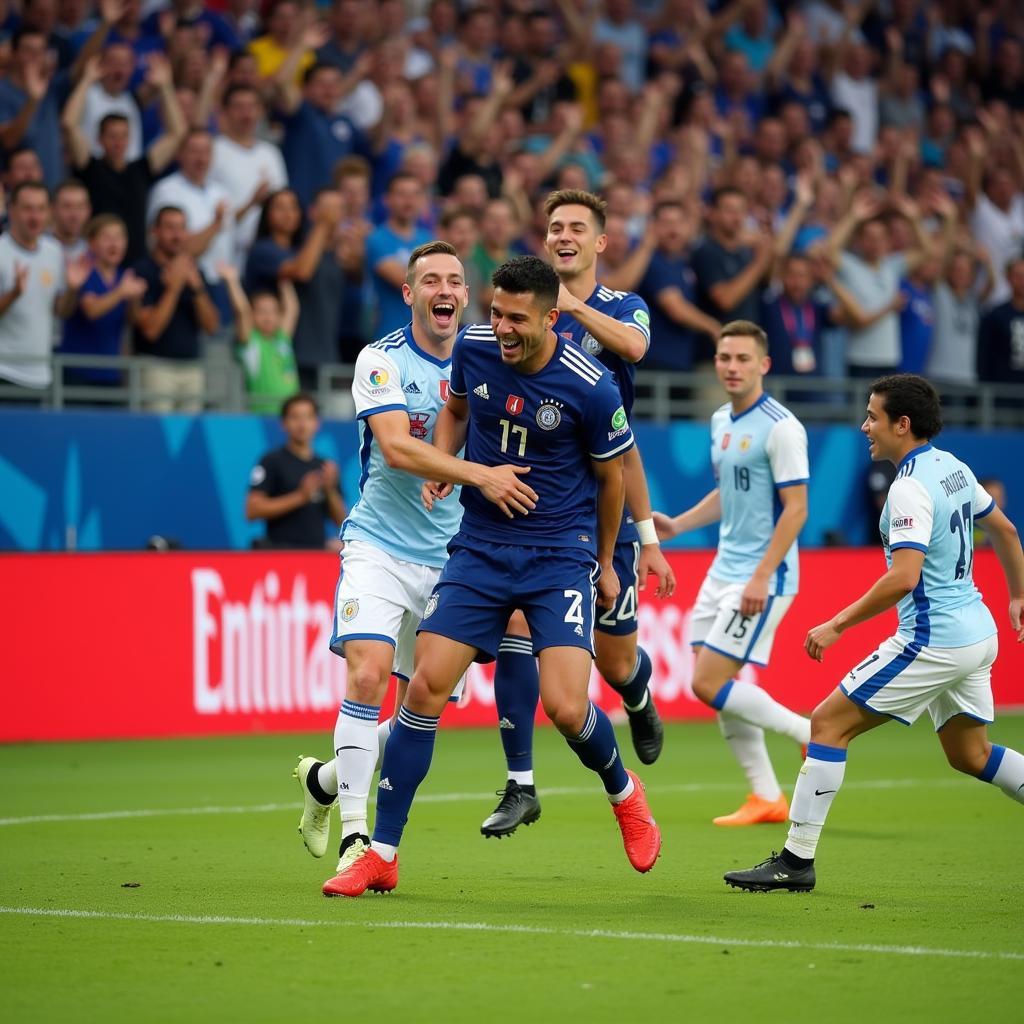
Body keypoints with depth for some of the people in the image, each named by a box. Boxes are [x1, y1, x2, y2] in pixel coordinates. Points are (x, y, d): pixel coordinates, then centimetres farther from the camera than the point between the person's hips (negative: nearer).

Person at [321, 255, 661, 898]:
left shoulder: (590, 387, -16)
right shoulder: (474, 348, -6)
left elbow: (611, 476, 1)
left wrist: (606, 565, 12)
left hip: (561, 554, -3)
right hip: (480, 548, 3)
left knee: (566, 707, -16)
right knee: (425, 687, -8)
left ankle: (625, 793, 21)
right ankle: (381, 856, 0)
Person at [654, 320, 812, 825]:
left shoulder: (780, 427, -14)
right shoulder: (721, 422, 12)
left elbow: (796, 508, -17)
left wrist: (762, 576, -22)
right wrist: (677, 524, 11)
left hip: (762, 577, -9)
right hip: (723, 571, 9)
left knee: (709, 684, -12)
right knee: (718, 689, 6)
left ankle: (814, 735, 1)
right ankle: (766, 798, 13)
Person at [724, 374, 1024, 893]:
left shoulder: (911, 488, -18)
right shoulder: (953, 466, 10)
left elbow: (903, 577, -28)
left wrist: (838, 625, -21)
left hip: (932, 641, -10)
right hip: (977, 633, 10)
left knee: (829, 722, -5)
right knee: (970, 754, 21)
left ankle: (797, 860, -5)